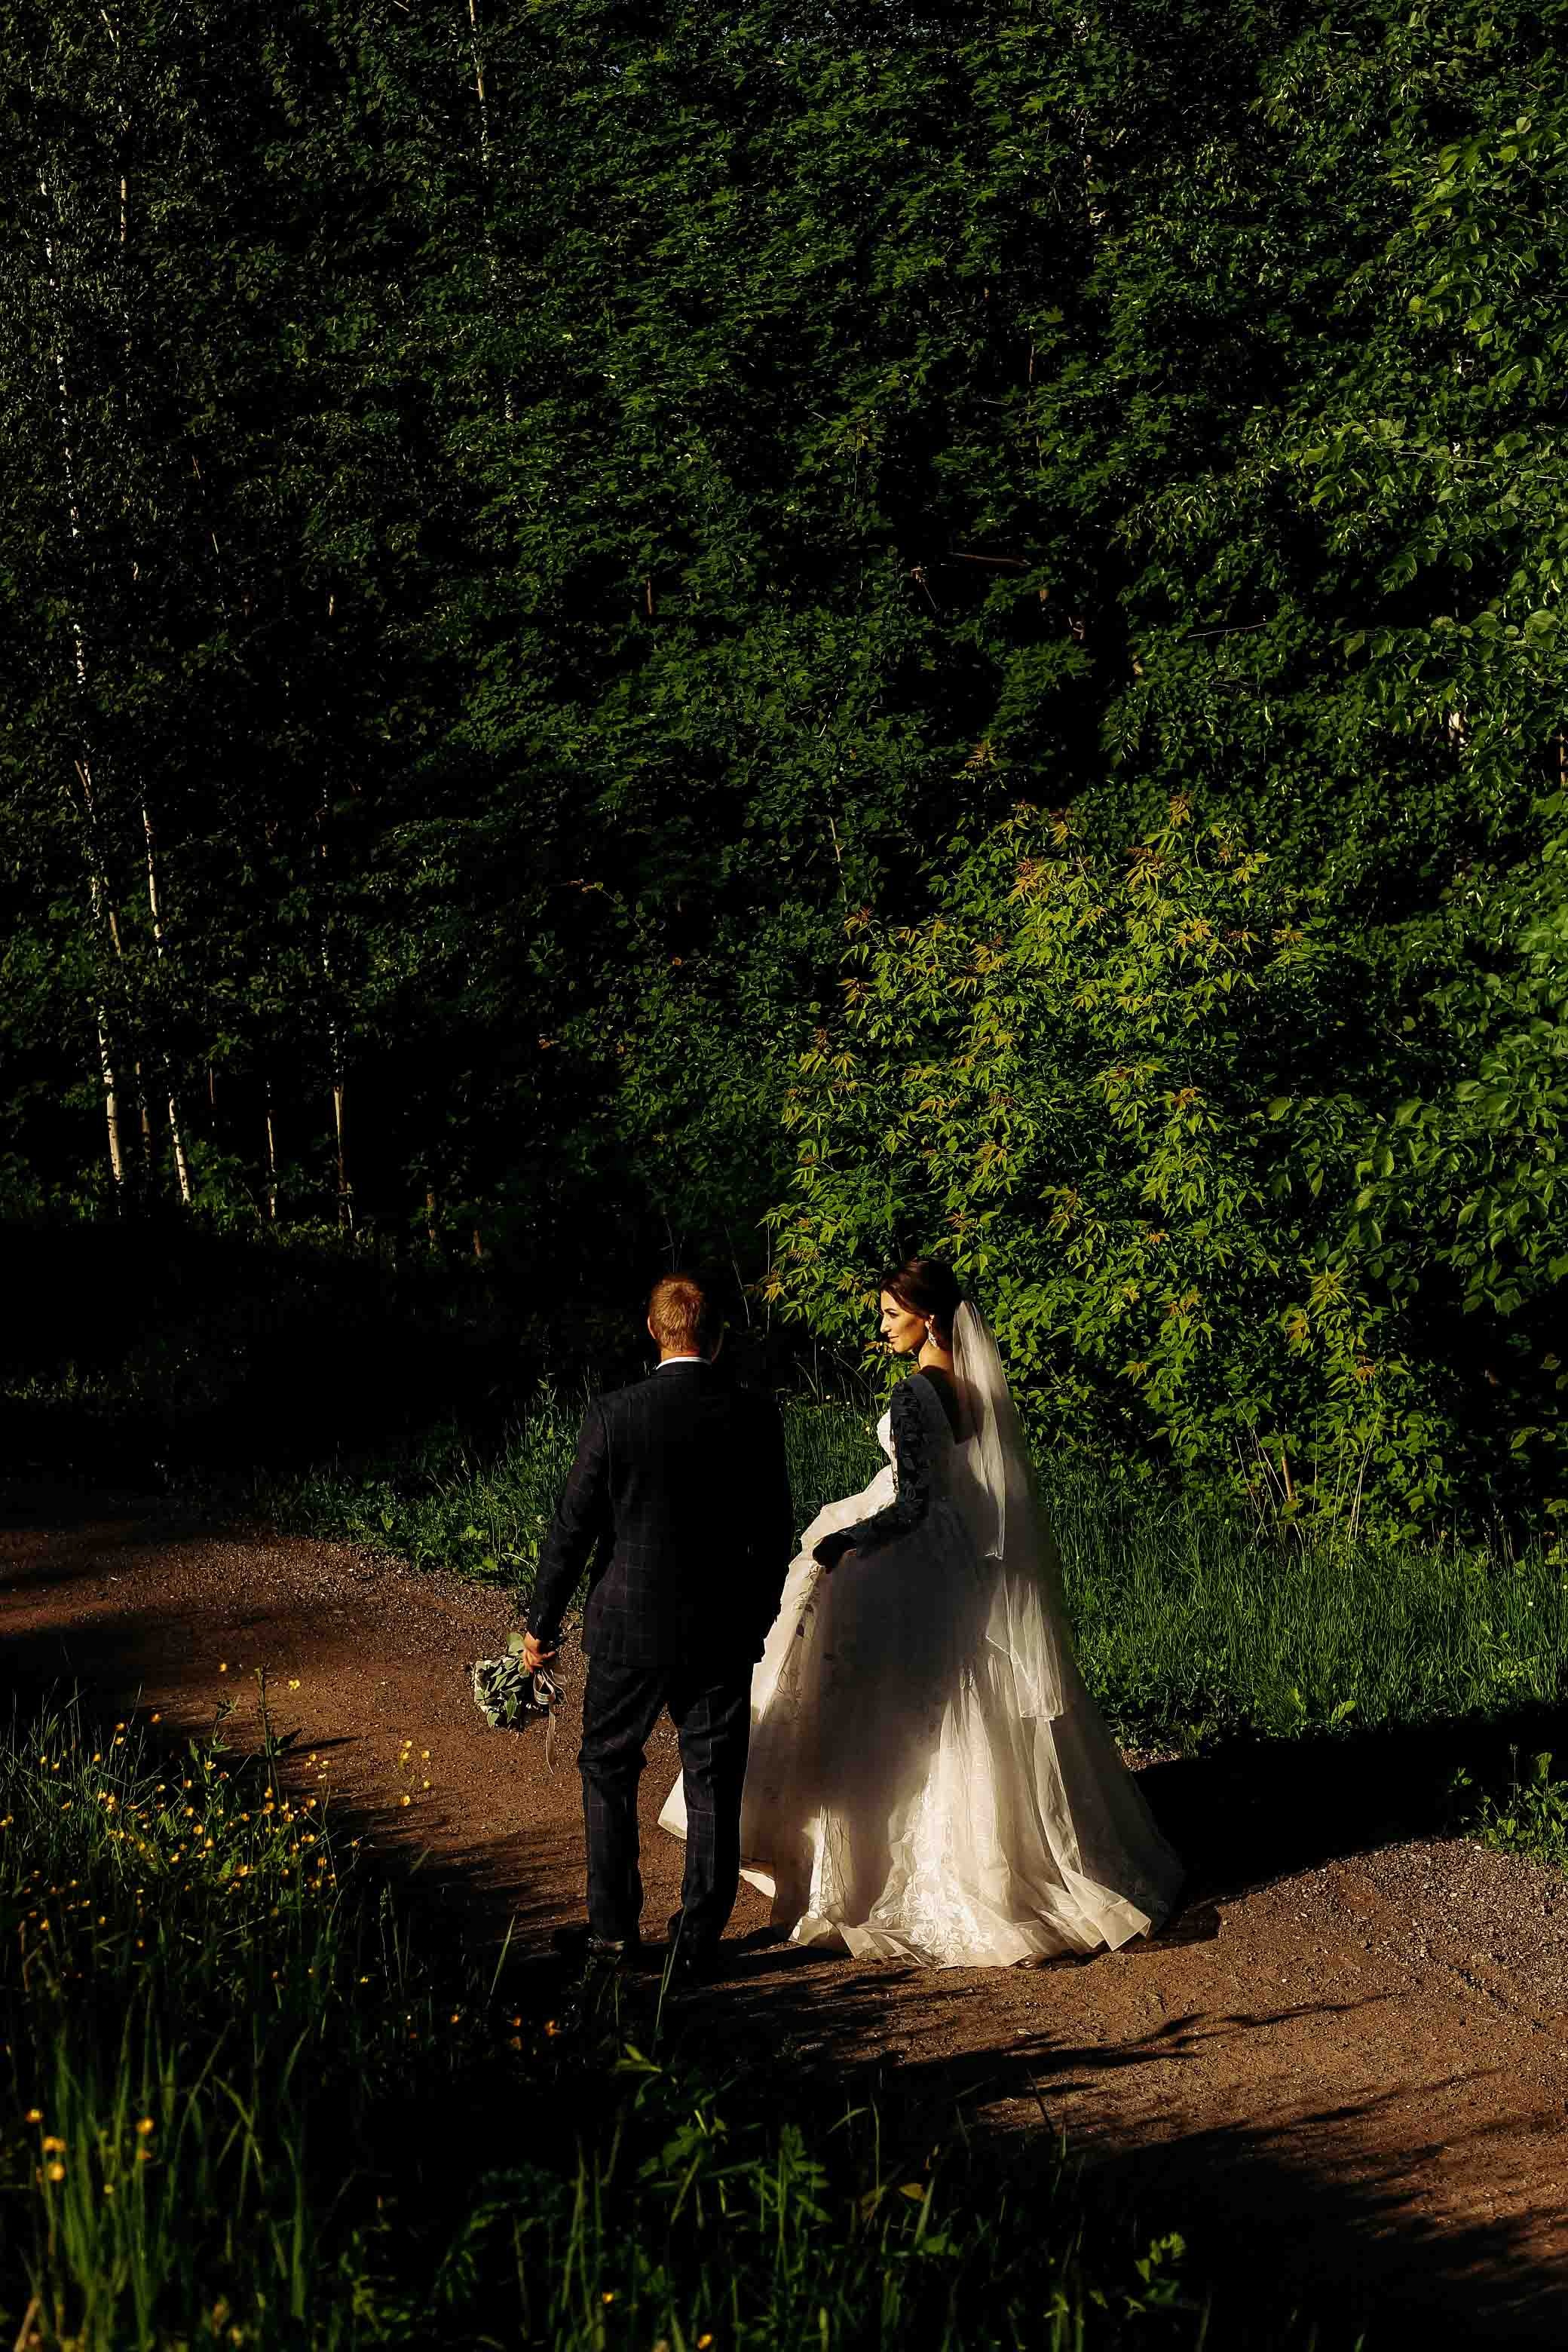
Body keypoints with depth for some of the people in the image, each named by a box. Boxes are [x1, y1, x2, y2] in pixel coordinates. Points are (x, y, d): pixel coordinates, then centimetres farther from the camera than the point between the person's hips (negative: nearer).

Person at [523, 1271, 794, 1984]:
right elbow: (775, 1533, 1)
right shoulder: (757, 1418, -7)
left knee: (609, 1773, 17)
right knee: (714, 1788, 10)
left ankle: (613, 1931, 21)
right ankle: (698, 1944, 14)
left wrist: (541, 1624, 5)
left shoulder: (614, 1416, -12)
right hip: (724, 1632, 1)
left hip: (629, 1630, -1)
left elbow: (571, 1530, -7)